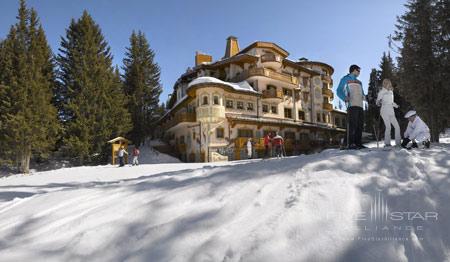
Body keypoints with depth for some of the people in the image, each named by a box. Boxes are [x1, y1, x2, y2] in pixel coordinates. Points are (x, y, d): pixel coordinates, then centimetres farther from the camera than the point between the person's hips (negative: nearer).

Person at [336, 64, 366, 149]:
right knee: (353, 124, -15)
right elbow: (339, 91, -2)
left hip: (360, 105, 7)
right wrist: (345, 98, -22)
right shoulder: (345, 79, 10)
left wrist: (364, 97, 3)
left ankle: (358, 143, 6)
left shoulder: (359, 82, 31)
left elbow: (362, 93, 27)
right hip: (352, 105, -7)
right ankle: (351, 144, -16)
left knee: (360, 124, 2)